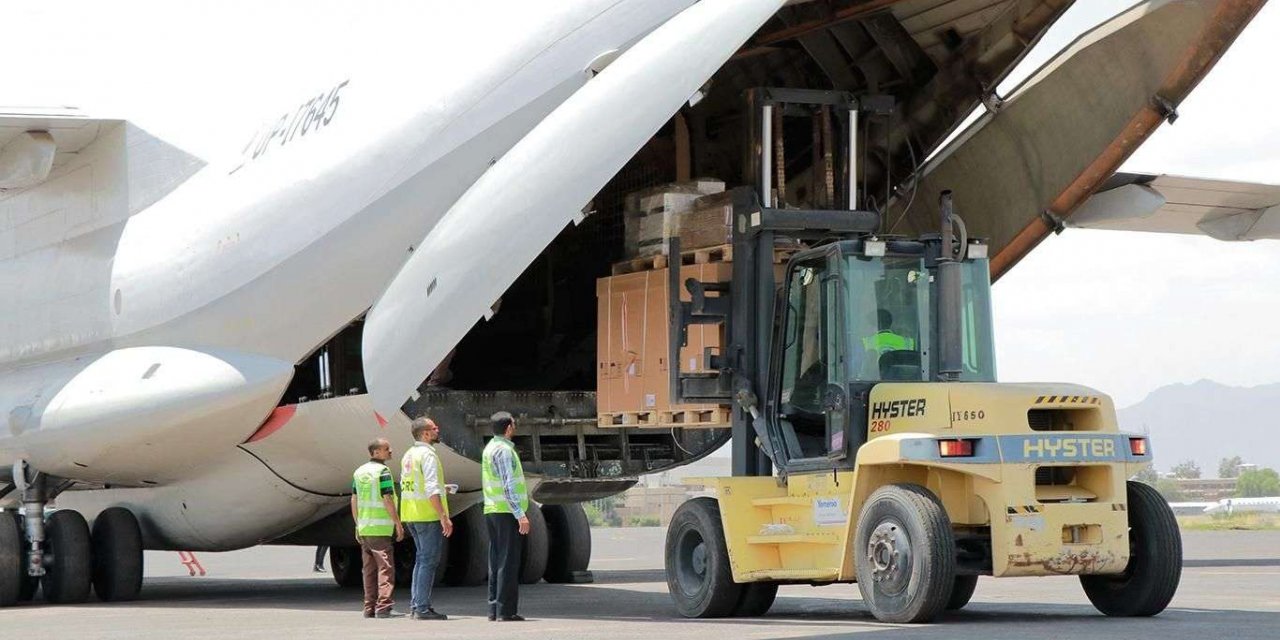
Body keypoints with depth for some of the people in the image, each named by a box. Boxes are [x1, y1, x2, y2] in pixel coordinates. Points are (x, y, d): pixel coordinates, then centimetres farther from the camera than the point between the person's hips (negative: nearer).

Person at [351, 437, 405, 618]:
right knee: (385, 567, -7)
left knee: (369, 569, 11)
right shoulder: (383, 471, -11)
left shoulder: (359, 472, 12)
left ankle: (370, 608, 11)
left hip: (364, 528, 8)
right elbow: (387, 500, -16)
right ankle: (383, 607, -12)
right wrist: (398, 523, -12)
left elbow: (354, 501, 13)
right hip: (380, 528, -8)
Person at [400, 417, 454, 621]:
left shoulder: (408, 455, 14)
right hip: (429, 515, -9)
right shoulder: (427, 454, -13)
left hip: (410, 515, 9)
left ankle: (415, 604, 17)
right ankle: (422, 608, -8)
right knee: (428, 560, -6)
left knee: (421, 558, 17)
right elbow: (432, 490, -21)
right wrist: (444, 517, -22)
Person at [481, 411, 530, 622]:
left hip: (491, 510, 9)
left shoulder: (490, 448, 16)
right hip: (507, 511, -9)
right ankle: (505, 610, -9)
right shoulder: (504, 450, -13)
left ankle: (494, 609, 10)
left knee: (496, 561, 10)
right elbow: (508, 486, -20)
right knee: (508, 562, -7)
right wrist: (520, 514, -21)